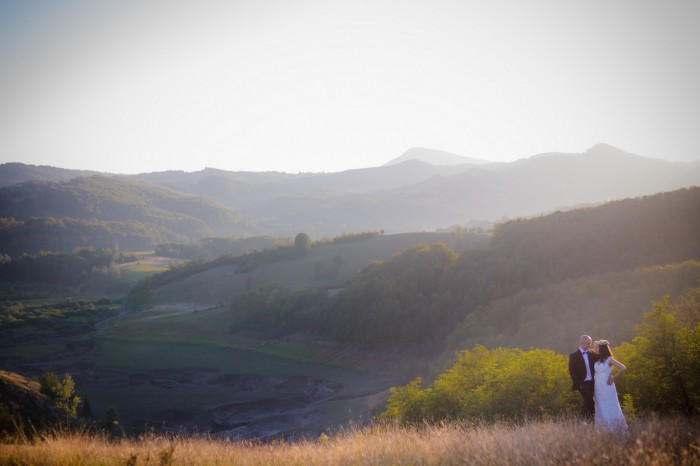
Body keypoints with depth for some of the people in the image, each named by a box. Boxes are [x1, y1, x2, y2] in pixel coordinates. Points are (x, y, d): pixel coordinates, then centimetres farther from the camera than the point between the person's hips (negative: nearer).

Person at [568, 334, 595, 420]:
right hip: (583, 384, -5)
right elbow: (572, 371, -9)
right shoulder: (574, 356, -7)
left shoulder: (591, 354, 8)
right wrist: (578, 384, -14)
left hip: (591, 382, 6)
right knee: (590, 403, -11)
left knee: (587, 403, 14)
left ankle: (584, 418, 28)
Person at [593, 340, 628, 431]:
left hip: (607, 387, -5)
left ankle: (618, 428, 13)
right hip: (598, 388, 5)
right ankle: (605, 429, 10)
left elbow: (623, 368, -13)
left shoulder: (609, 359, -8)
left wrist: (613, 378, -11)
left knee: (611, 408, 1)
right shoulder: (597, 359, 7)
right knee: (600, 410, 4)